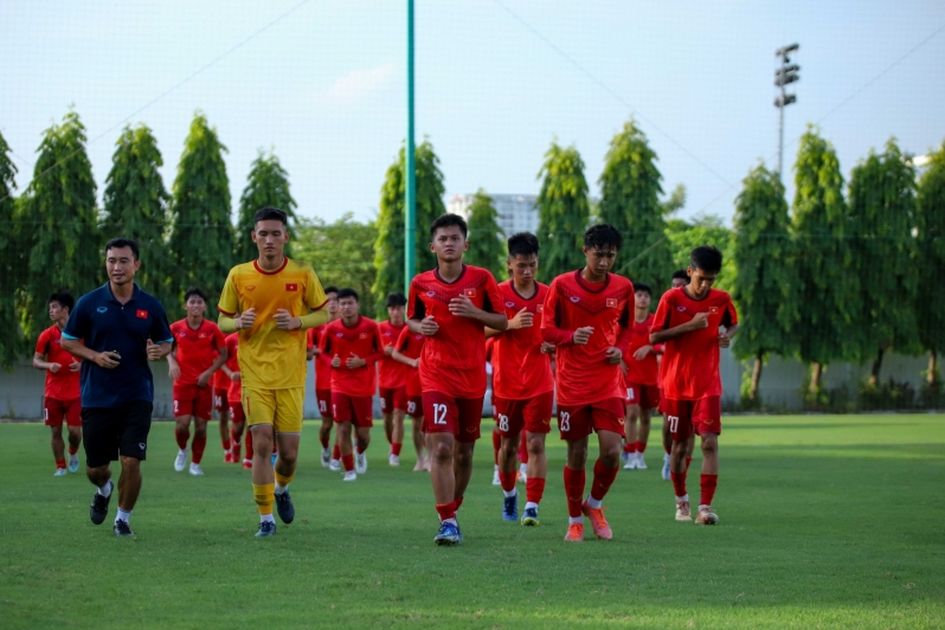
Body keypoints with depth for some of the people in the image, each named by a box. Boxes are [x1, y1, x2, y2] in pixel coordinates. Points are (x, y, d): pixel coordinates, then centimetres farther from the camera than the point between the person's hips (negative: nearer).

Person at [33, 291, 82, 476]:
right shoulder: (47, 335, 1)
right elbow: (36, 361, 2)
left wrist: (82, 364, -15)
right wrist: (48, 365, -19)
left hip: (75, 392, -1)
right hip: (53, 393, 1)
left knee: (75, 430, -5)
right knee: (56, 431, 1)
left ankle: (73, 454, 25)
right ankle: (60, 467, 13)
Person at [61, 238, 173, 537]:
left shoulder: (150, 306, 1)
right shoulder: (89, 303, -2)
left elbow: (167, 342, 12)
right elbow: (67, 341, 5)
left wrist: (157, 352, -12)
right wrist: (94, 356, -12)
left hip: (137, 397, -1)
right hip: (97, 397, 1)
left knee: (131, 461, -12)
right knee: (95, 468, 7)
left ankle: (123, 518, 11)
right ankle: (104, 490, 44)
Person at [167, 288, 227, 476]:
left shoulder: (212, 329, -3)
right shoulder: (176, 328, -1)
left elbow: (223, 355, 3)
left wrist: (209, 372, -9)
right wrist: (172, 363, -7)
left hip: (204, 383, 0)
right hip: (183, 383, 0)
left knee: (201, 426, 1)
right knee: (182, 424, -11)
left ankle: (196, 463, 17)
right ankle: (182, 450, 20)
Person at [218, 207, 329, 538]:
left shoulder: (303, 273, -1)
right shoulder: (238, 275, 0)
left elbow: (323, 313, 7)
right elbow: (223, 321, 9)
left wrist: (297, 322, -12)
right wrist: (240, 322, -15)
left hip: (291, 375, 0)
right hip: (255, 372, 0)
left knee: (289, 451, 2)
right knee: (262, 443, -11)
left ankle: (281, 489, 36)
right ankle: (266, 519, 0)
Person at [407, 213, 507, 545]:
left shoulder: (481, 279, -1)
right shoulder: (421, 283, 1)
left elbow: (503, 321, 3)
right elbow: (411, 320, 16)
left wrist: (474, 313, -14)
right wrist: (421, 327, -7)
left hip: (472, 376, 1)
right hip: (436, 375, -1)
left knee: (464, 451, 10)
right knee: (441, 447, -16)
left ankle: (453, 512, 30)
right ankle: (447, 521, -15)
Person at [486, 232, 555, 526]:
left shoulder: (549, 295, 3)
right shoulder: (498, 293, -3)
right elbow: (484, 330, -8)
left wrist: (553, 344, -8)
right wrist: (510, 324, -25)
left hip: (540, 383, 0)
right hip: (507, 383, 0)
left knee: (536, 444, -8)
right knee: (508, 444, 11)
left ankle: (532, 507, -9)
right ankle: (508, 494, 34)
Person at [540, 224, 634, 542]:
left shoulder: (623, 287, 1)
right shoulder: (562, 285, -6)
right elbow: (546, 330, 0)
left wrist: (620, 348, -3)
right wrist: (571, 336, -19)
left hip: (608, 383, 1)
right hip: (572, 382, -1)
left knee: (611, 451, -11)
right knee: (576, 454, 3)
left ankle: (595, 504, 18)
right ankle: (575, 520, 22)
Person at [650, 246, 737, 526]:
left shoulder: (722, 300, 0)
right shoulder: (672, 298, -7)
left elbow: (733, 324, 19)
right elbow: (654, 337, -7)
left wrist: (727, 335, -5)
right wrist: (689, 325, -18)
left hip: (708, 384, 1)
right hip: (676, 384, -1)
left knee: (710, 442, -14)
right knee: (680, 445, 9)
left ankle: (706, 506, -15)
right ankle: (681, 500, 29)